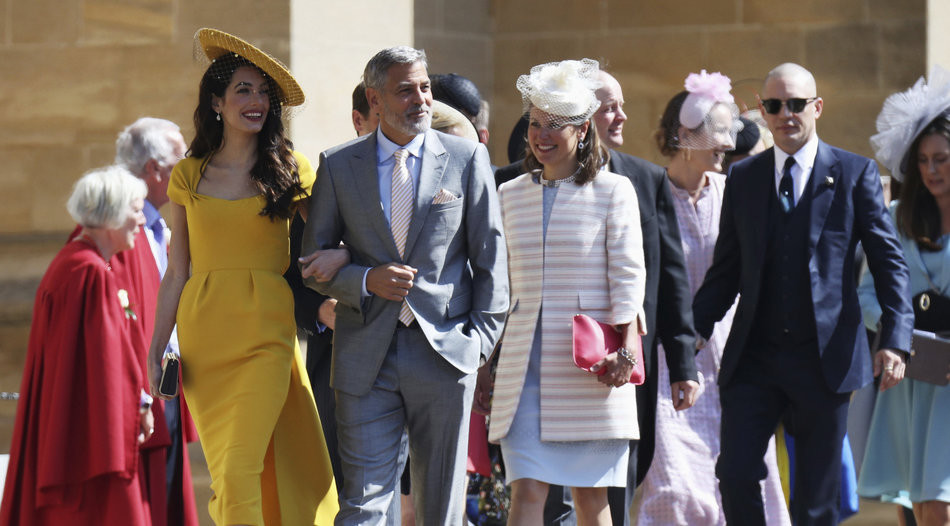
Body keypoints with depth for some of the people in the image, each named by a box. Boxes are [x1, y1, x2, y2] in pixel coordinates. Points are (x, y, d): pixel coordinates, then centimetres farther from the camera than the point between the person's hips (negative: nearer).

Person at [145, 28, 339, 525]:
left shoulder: (290, 169, 5)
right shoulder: (188, 176, 8)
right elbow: (176, 272, 11)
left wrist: (338, 256, -11)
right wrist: (156, 350, 7)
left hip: (265, 334, -2)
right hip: (203, 331, 2)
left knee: (241, 470, -16)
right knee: (224, 470, 4)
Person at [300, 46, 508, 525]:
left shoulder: (468, 158, 4)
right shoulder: (338, 166, 6)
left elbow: (490, 256, 6)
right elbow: (313, 260, 8)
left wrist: (481, 338, -1)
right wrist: (366, 281, -10)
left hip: (445, 352, 0)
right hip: (367, 357, 0)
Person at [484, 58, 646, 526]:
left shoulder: (613, 192, 2)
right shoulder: (510, 195, 12)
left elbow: (628, 276, -3)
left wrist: (625, 349, -15)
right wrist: (483, 363, 14)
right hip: (525, 360, 2)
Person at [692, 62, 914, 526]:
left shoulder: (855, 173, 2)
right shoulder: (743, 178, 11)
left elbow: (889, 261, 0)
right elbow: (726, 269, 13)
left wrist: (895, 340, -11)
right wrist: (696, 328, -2)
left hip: (824, 359, -2)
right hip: (753, 358, 2)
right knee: (735, 473, -10)